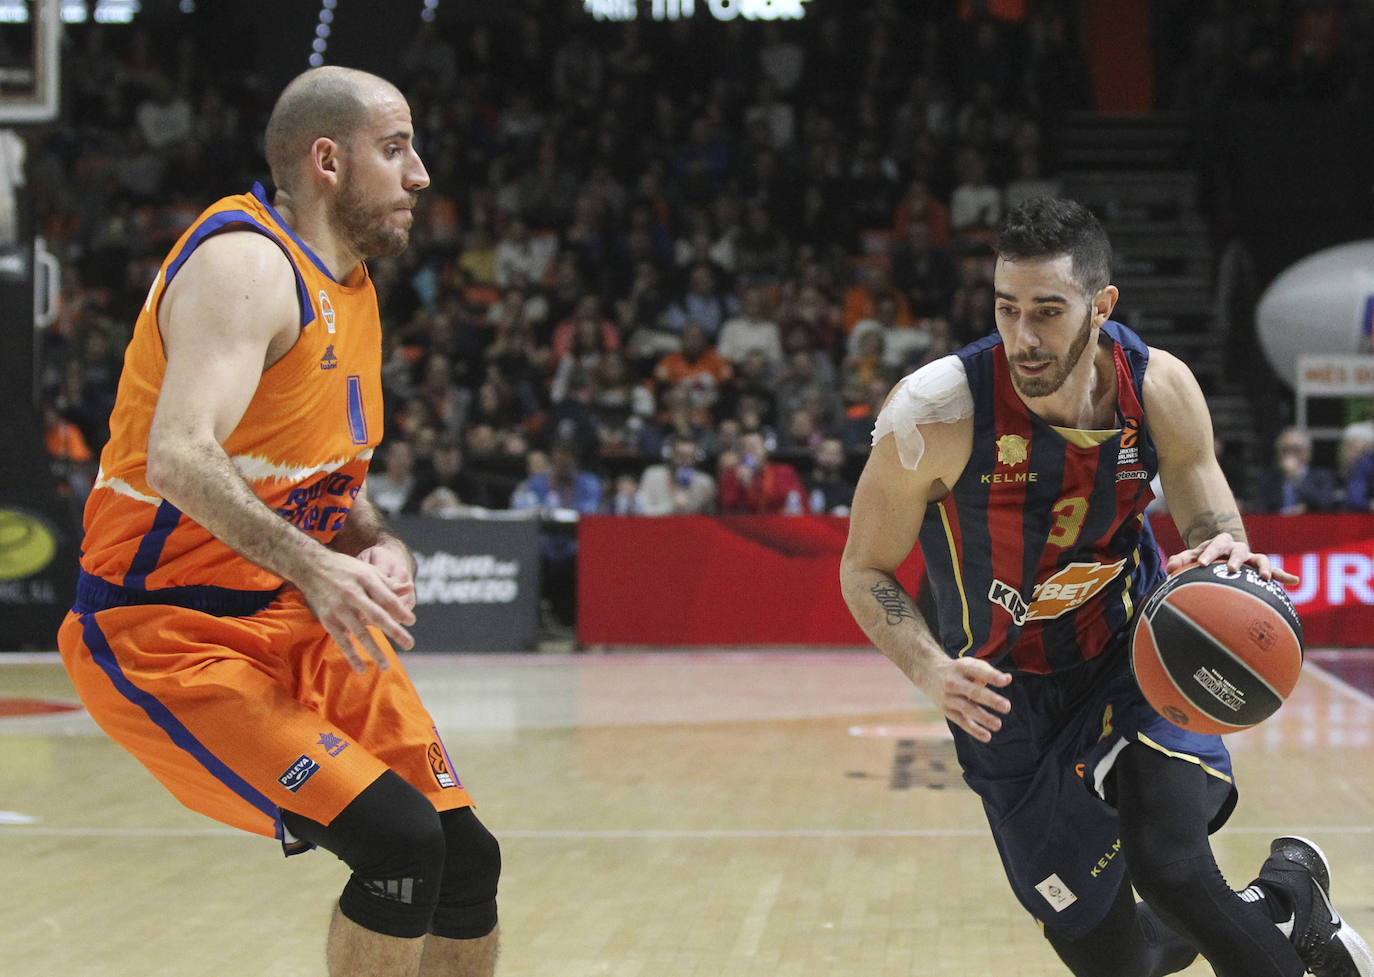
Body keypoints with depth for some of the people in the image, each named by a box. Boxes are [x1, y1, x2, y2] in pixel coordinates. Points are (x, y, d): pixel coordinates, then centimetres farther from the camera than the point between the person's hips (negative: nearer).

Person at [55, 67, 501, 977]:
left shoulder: (350, 286, 12)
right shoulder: (246, 262, -17)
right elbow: (178, 460, -31)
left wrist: (379, 547, 0)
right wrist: (312, 567, -41)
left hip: (300, 623, 9)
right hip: (168, 631, -9)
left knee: (465, 861, 5)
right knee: (399, 843, -22)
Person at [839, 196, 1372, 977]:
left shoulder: (1161, 389, -15)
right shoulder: (938, 412, -23)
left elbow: (1212, 521, 1)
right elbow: (865, 570, -10)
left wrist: (1226, 557, -25)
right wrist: (933, 670, -29)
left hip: (1135, 649, 0)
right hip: (1009, 694, 0)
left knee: (1167, 860, -29)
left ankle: (1294, 901, 6)